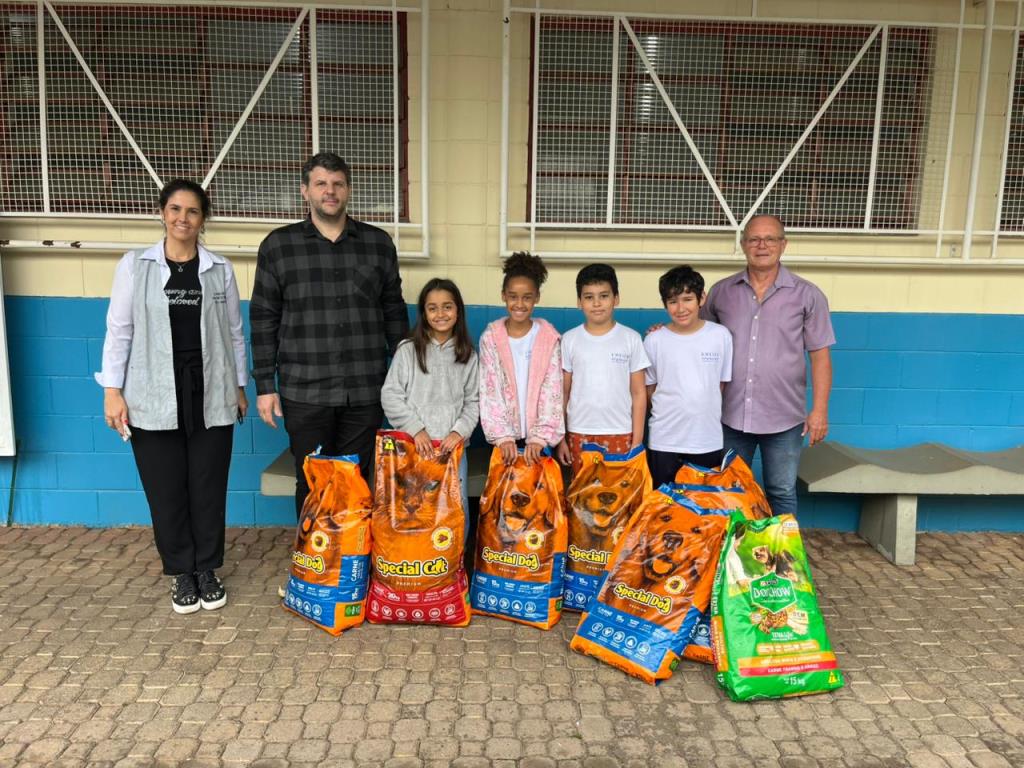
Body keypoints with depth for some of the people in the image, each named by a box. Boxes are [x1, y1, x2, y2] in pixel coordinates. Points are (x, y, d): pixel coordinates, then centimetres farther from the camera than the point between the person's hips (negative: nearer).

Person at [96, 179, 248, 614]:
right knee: (166, 490, 6)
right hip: (153, 398, 0)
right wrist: (112, 390, -4)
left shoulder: (220, 270, 5)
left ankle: (208, 570, 23)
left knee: (208, 488, 6)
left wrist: (240, 386, 9)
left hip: (210, 396, 1)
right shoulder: (134, 266, 2)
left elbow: (234, 333, 10)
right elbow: (119, 331, 2)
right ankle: (182, 573, 23)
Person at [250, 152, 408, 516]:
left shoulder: (378, 243, 7)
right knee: (313, 485, 7)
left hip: (365, 390, 1)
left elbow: (394, 312, 10)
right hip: (304, 392, -1)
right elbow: (263, 319, 4)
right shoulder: (278, 245, 3)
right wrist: (265, 386, 0)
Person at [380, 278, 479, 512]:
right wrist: (416, 429, -10)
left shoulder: (467, 355, 7)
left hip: (453, 446, 2)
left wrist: (459, 431, -8)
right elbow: (390, 396, -3)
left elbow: (473, 401, 8)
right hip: (414, 445, -2)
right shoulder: (408, 350, 0)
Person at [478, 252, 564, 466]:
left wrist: (540, 437, -13)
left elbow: (552, 392, -5)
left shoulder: (549, 337, -3)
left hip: (539, 437, 0)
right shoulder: (490, 337, -2)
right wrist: (502, 436, -12)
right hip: (504, 436, 0)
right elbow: (489, 391, -4)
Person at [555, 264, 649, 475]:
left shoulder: (631, 339, -1)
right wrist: (559, 437, 3)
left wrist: (637, 440, -2)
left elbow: (639, 393, 1)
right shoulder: (569, 340, 1)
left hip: (620, 434, -1)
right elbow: (562, 393, 5)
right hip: (579, 434, 1)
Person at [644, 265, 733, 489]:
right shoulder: (654, 340, -5)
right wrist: (672, 411, -3)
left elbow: (721, 384, 6)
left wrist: (703, 411, 2)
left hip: (709, 441, 1)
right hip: (664, 441, -1)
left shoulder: (720, 336, -3)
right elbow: (649, 389, 4)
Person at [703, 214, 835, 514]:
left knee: (781, 494, 12)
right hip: (731, 416, 2)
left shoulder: (807, 295, -2)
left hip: (784, 418, -1)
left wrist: (819, 410, -6)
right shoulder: (721, 292, 2)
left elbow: (820, 356, -2)